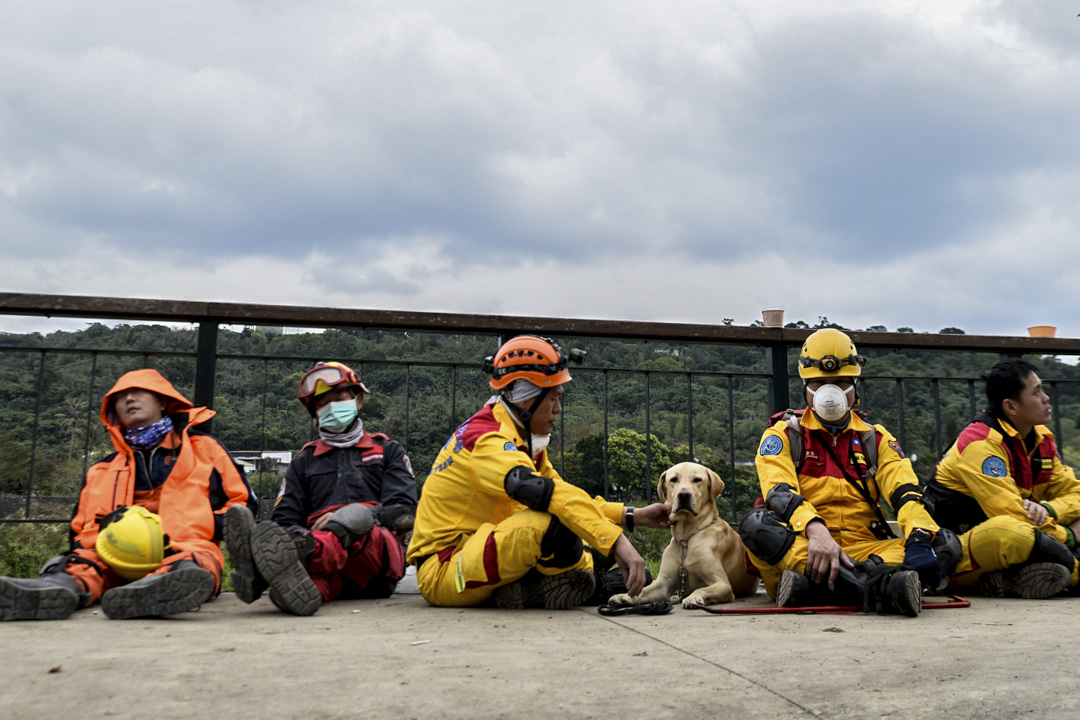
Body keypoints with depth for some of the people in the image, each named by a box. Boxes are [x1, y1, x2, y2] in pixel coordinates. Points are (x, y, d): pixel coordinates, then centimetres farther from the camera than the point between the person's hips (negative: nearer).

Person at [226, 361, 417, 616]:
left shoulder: (389, 451, 22)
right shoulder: (304, 462, 29)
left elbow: (404, 512, 7)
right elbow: (284, 520, 17)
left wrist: (353, 518, -11)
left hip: (378, 550, -2)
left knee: (356, 513, -36)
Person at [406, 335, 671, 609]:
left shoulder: (523, 440, 10)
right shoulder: (486, 440, -22)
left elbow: (564, 492, 10)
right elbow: (543, 492, -37)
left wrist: (632, 516, 1)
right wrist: (617, 543, -44)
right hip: (441, 573, -10)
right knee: (553, 521, -32)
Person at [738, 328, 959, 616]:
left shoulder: (875, 438, 19)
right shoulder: (784, 434, 9)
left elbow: (905, 491, 2)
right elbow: (779, 492, -10)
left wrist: (919, 537, -20)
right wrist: (815, 531, -31)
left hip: (865, 550, 3)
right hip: (802, 548, -3)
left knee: (947, 544, -18)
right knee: (756, 524, -32)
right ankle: (881, 588, -44)